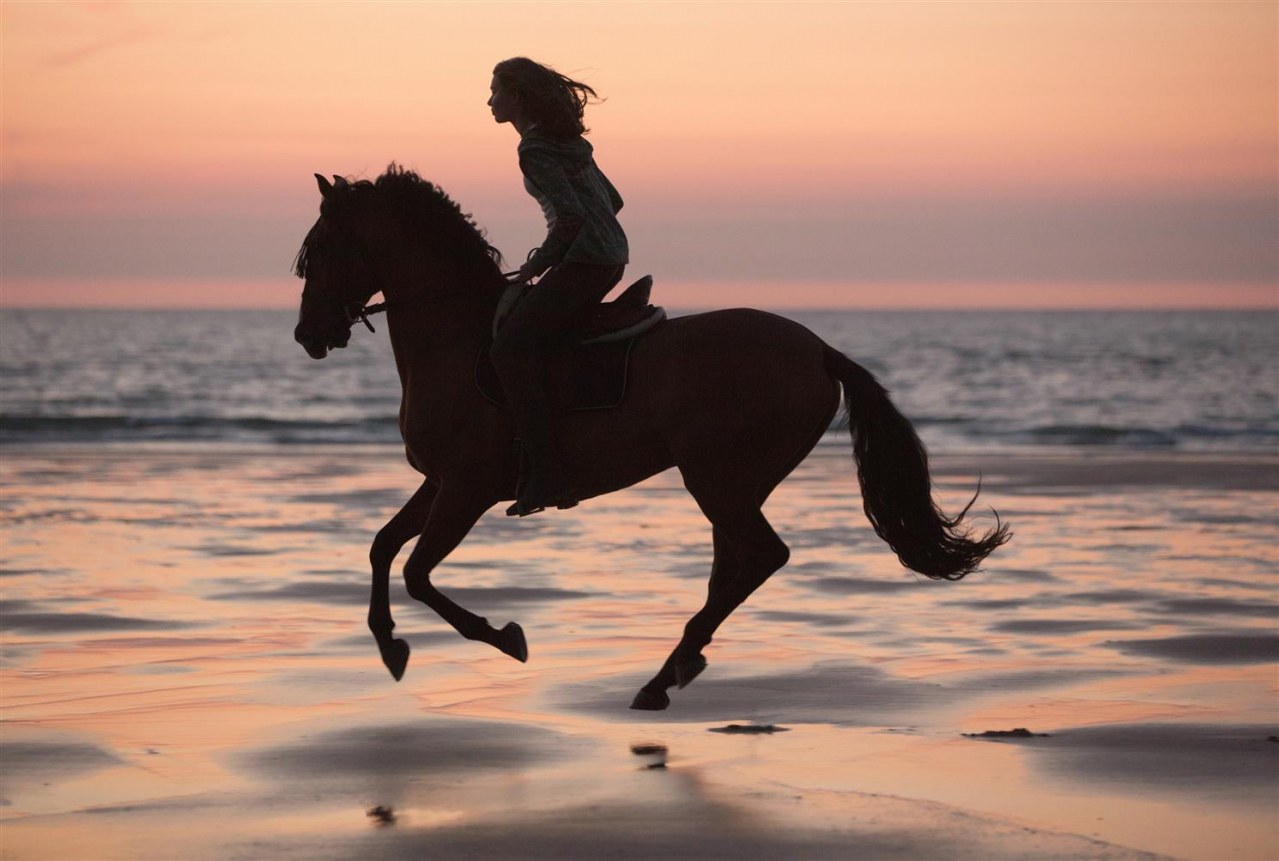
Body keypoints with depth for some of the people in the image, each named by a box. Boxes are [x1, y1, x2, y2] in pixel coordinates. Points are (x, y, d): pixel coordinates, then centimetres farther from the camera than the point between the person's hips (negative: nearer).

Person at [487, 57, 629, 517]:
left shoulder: (535, 150, -12)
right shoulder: (569, 141, 18)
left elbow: (571, 215, -22)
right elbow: (612, 200, 25)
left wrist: (538, 263, -9)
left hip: (584, 262, -10)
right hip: (610, 257, 10)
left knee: (511, 348, -15)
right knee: (524, 335, 20)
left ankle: (547, 475, -21)